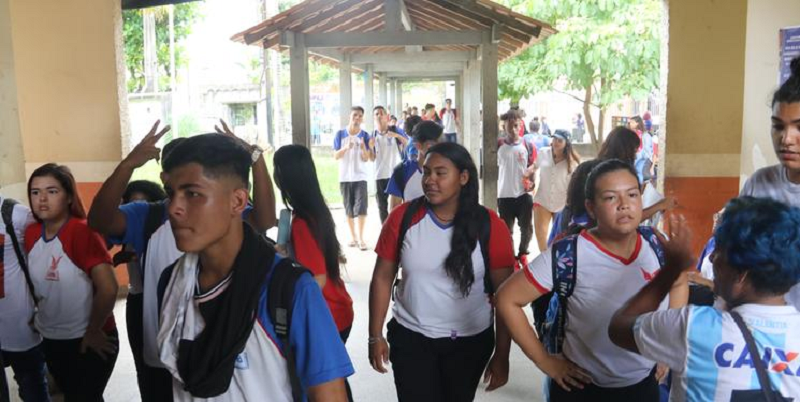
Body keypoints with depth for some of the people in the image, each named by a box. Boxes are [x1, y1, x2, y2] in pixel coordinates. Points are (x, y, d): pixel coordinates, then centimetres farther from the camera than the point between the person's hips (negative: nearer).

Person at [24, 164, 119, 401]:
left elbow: (108, 288, -25)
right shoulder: (31, 233, 0)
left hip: (87, 341, -7)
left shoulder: (83, 231, -21)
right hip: (50, 339, 7)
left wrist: (93, 331, -14)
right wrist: (38, 316, 7)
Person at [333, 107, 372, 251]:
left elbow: (366, 159, -4)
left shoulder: (365, 135, -1)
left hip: (360, 177, -1)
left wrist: (363, 148, -25)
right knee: (349, 209, 8)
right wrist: (346, 147, -20)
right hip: (345, 177, 1)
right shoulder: (340, 134, 0)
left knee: (361, 208, -9)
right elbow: (336, 156, -2)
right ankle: (353, 236, 18)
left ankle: (361, 238, -6)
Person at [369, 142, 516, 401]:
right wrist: (376, 336, -3)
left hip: (470, 341, 1)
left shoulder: (490, 227, -12)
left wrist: (502, 354, -6)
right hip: (410, 337, 0)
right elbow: (382, 278, -3)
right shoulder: (403, 218, -10)